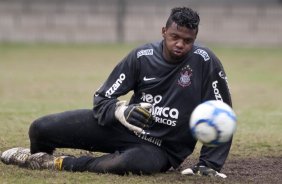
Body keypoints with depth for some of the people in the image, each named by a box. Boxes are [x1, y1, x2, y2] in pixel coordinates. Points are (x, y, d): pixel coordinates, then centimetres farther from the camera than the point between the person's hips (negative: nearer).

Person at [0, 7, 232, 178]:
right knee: (41, 129, -9)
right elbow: (102, 98, -2)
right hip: (127, 127, 3)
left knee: (138, 163, -43)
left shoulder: (205, 62, -15)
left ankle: (59, 164, -22)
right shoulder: (142, 56, -7)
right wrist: (121, 111, -25)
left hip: (161, 149, -3)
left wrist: (209, 164, -14)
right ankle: (39, 155, 31)